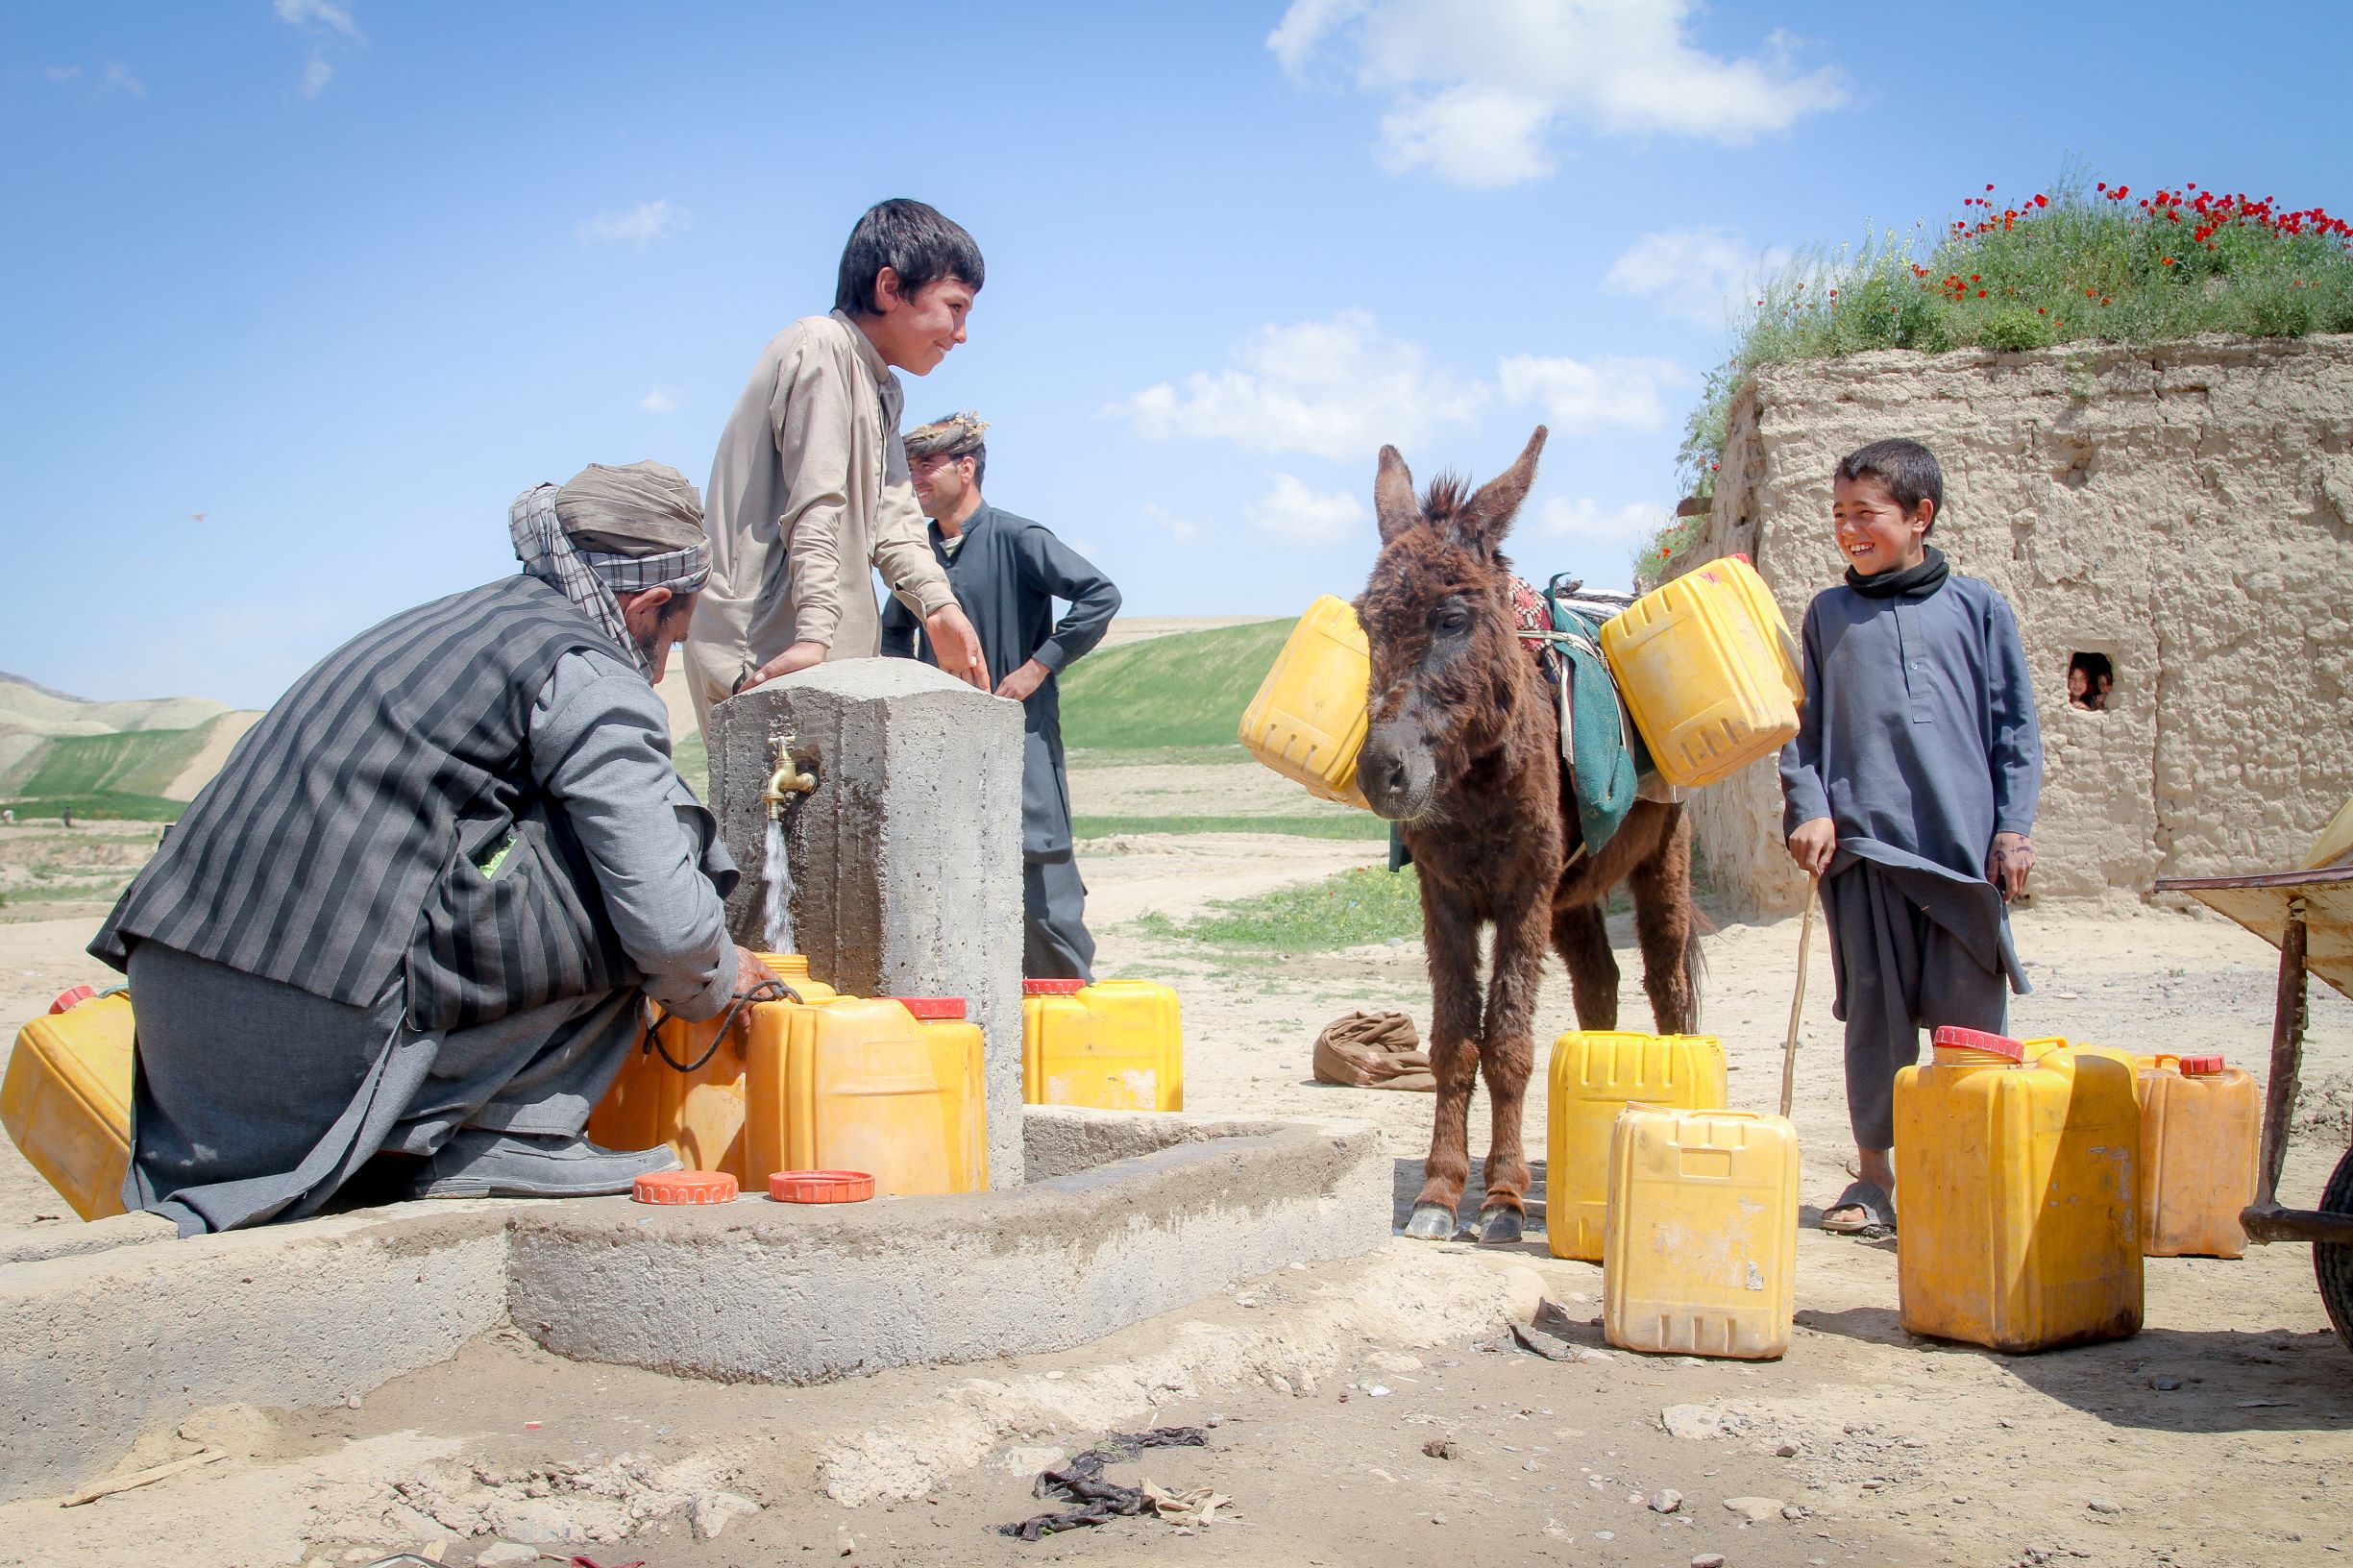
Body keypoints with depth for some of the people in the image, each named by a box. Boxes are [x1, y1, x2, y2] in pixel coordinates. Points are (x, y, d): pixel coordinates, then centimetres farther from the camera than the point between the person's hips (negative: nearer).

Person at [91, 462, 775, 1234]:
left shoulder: (450, 619, 23)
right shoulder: (590, 676, -4)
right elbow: (667, 923, -10)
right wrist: (716, 981, 16)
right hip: (342, 1018, -9)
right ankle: (498, 1132, 0)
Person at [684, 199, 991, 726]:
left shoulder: (884, 392, 24)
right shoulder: (821, 349, -7)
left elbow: (891, 513, 11)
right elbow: (815, 506, -18)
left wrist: (937, 606, -6)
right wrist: (815, 636, -26)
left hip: (828, 663, 9)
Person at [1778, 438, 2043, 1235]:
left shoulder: (1977, 607, 7)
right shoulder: (1828, 614, 11)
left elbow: (2015, 726, 8)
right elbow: (1804, 725, 12)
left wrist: (2014, 826, 1)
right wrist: (1808, 809, -2)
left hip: (1965, 839, -1)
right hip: (1861, 840, 1)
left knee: (1969, 1011, 1)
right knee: (1875, 1010, 5)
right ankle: (1874, 1174, 16)